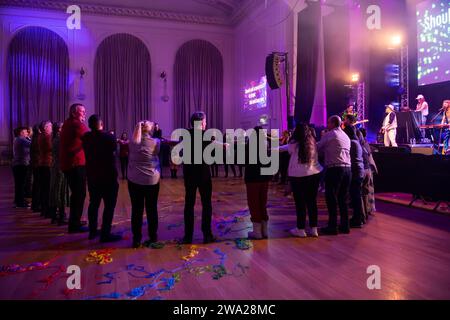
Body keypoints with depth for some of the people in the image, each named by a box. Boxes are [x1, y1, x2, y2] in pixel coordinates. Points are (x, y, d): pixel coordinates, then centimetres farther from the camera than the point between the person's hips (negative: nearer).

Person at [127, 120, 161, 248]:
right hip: (152, 180, -1)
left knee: (136, 210, 5)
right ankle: (153, 237, 20)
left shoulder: (132, 142, 1)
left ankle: (136, 239, 9)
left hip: (134, 180, 1)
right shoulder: (155, 142, -7)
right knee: (152, 209, 11)